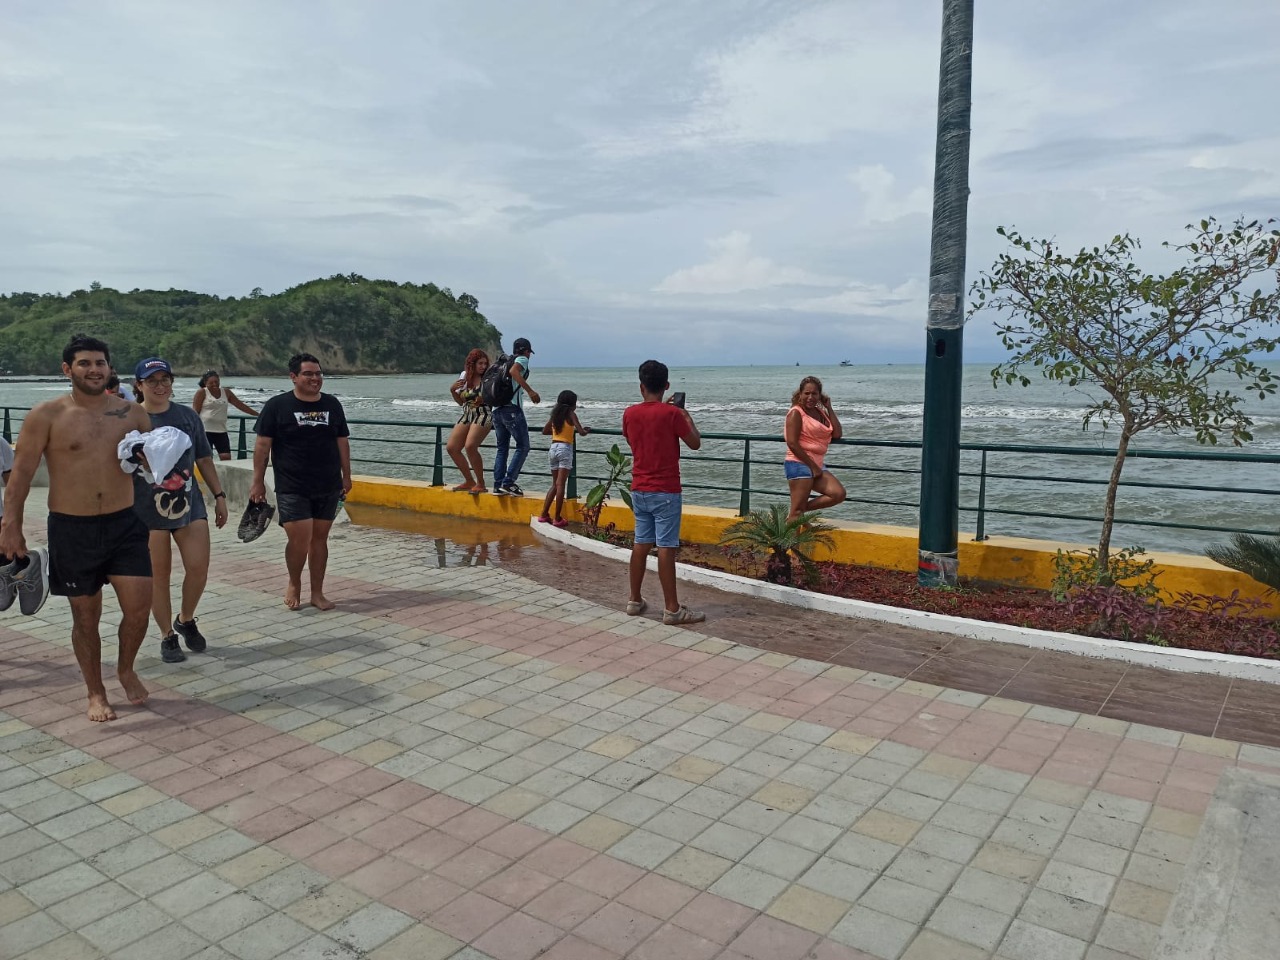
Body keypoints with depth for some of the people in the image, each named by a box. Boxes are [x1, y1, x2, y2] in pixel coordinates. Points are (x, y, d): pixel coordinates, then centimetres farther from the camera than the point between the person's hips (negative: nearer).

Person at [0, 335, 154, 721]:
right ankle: (96, 694, 26)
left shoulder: (132, 413, 3)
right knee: (85, 617, 9)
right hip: (71, 529, -2)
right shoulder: (47, 416, -5)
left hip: (124, 523, 2)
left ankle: (126, 669, 26)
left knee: (138, 607, -4)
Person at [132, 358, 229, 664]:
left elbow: (204, 459, 12)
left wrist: (219, 495, 11)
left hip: (189, 503, 3)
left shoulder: (187, 416, 6)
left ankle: (186, 620, 25)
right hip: (148, 509, -2)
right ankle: (168, 636, 20)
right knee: (158, 575, 5)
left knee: (199, 568, -2)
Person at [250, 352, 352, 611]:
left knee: (320, 539, 8)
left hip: (328, 488, 4)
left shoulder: (332, 404, 8)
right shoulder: (276, 406, -3)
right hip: (292, 490, -3)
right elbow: (263, 445, -3)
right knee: (299, 540, -8)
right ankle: (294, 584, 19)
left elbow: (342, 442, 13)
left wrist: (346, 475, 12)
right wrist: (258, 481, -5)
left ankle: (317, 592, 19)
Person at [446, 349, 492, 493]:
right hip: (467, 415, 7)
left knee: (470, 446, -24)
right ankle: (469, 481, 14)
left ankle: (480, 484, -10)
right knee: (451, 447, 1)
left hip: (483, 415, -7)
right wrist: (453, 390, 1)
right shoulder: (464, 376, 11)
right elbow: (460, 402, 18)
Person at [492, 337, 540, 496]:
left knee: (502, 448, 14)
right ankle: (509, 482, -11)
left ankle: (498, 485, 9)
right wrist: (530, 391, -25)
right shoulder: (522, 360, 2)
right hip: (512, 409, -8)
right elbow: (514, 371, -20)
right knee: (523, 447, -2)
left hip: (496, 410, 8)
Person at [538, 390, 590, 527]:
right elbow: (581, 432, -12)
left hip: (553, 447, 6)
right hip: (565, 448, -6)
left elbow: (545, 431, 23)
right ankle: (557, 519, -6)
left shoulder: (555, 414, 13)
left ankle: (544, 515, 12)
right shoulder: (571, 414, -4)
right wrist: (586, 431, 9)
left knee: (554, 484, 15)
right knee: (560, 485, -6)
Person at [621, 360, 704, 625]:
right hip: (665, 491, -5)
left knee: (641, 544, 13)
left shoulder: (629, 413, 3)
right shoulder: (672, 413, -12)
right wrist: (687, 417, 12)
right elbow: (695, 444, -3)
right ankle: (672, 609, -1)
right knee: (666, 547, -5)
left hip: (639, 489, 6)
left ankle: (635, 601, 20)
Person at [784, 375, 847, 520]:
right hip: (799, 464, -8)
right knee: (797, 511, -9)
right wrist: (812, 466, -14)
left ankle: (801, 509, 1)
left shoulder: (821, 412, 16)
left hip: (816, 465, 8)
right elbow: (792, 443, -15)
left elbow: (837, 434, 6)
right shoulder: (796, 413, -6)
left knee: (838, 494, -7)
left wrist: (829, 408, 7)